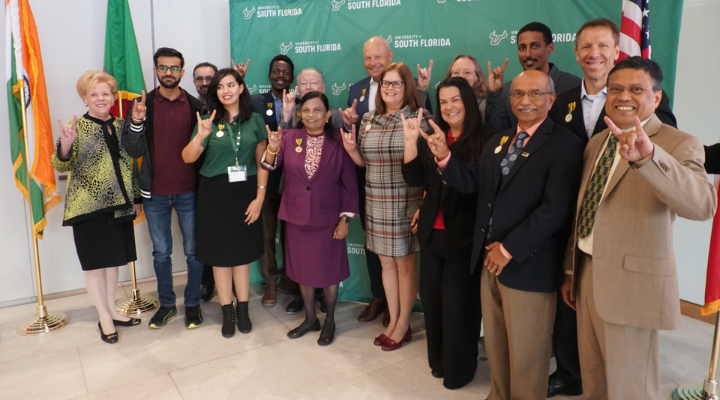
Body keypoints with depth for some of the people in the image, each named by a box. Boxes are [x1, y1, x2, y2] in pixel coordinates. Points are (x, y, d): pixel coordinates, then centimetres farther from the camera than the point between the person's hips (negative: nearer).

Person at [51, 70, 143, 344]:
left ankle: (112, 310, 29)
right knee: (94, 262, 5)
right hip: (88, 206, -4)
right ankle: (104, 318, 18)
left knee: (114, 259, 14)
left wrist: (136, 198, 14)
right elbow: (61, 166, -13)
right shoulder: (77, 127, -6)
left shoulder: (121, 126, 7)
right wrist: (65, 145, -33)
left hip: (119, 205, 5)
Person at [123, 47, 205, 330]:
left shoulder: (196, 106, -1)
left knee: (193, 251, 8)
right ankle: (166, 303, 30)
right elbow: (134, 151, -6)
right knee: (161, 252, 13)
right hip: (155, 193, 1)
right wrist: (136, 122, -20)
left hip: (188, 192, -1)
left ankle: (193, 303, 25)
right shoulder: (143, 105, -1)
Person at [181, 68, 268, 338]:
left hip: (245, 192, 0)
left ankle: (243, 309, 24)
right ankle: (227, 311, 22)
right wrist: (200, 137, -27)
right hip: (214, 194, 0)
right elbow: (188, 158, -8)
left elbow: (262, 161, 0)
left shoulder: (254, 121, 1)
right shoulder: (209, 122, -1)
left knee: (243, 252, 9)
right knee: (220, 254, 7)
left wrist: (259, 196, -7)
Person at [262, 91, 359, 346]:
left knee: (329, 270, 11)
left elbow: (349, 183, -6)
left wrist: (345, 219, -9)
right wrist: (272, 150, -35)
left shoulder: (338, 143, -8)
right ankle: (310, 318, 35)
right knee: (303, 269, 16)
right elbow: (269, 165, -14)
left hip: (327, 219, -2)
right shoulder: (289, 137, -3)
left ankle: (330, 321, 31)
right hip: (296, 217, 2)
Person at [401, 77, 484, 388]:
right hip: (431, 231, 5)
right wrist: (411, 140, -15)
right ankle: (439, 358, 36)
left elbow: (476, 187, -15)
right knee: (431, 297, 15)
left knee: (457, 302, 5)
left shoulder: (483, 141, -11)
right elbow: (414, 180, -3)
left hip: (463, 234, -5)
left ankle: (459, 367, 27)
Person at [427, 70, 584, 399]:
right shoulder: (497, 142, 12)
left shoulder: (565, 145, -12)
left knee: (525, 354, 11)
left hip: (527, 267, -6)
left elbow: (554, 210, -20)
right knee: (495, 346, 21)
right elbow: (471, 183, 8)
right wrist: (445, 157, -10)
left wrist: (508, 249, -18)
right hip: (490, 260, 7)